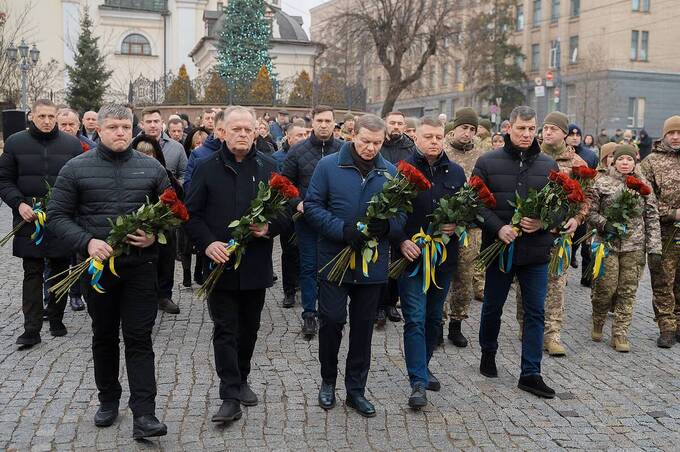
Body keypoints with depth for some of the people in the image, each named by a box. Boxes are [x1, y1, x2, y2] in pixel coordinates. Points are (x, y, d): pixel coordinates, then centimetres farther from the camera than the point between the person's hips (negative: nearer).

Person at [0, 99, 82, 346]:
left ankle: (56, 319, 25)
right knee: (32, 274, 2)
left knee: (61, 271, 10)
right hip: (29, 219, 0)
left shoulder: (72, 144, 3)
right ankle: (31, 330, 5)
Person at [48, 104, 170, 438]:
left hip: (140, 266, -1)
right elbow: (57, 216, -1)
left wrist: (155, 234, -12)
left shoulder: (152, 168, 3)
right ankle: (108, 399, 33)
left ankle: (143, 415, -2)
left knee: (139, 339, -3)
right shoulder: (76, 169, 0)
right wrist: (87, 242, -16)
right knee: (104, 336, 15)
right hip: (97, 265, 1)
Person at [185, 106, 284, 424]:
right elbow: (192, 213, 1)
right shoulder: (208, 168, 0)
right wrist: (207, 243, -14)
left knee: (249, 328, 15)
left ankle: (241, 380, 34)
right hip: (220, 263, -2)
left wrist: (269, 227, -12)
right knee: (225, 330, 0)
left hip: (256, 264, 2)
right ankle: (230, 397, 3)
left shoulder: (269, 167, 4)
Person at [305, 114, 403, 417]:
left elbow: (401, 213, 6)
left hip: (373, 264, 3)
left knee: (363, 327, 10)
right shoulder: (328, 166, -4)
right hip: (334, 259, -2)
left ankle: (356, 389, 24)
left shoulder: (390, 172, 3)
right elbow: (312, 206, -7)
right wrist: (343, 230, -19)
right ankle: (328, 380, 26)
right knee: (331, 321, 3)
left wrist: (386, 225, -17)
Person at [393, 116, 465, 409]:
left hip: (445, 255, 5)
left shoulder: (456, 172, 8)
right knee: (415, 319, -6)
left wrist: (457, 225, -5)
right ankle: (418, 383, -2)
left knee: (434, 317, 15)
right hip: (412, 254, -4)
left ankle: (422, 366, 33)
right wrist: (402, 240, -15)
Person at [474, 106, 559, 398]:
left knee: (535, 313, 3)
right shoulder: (488, 162, -2)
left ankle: (530, 374, 12)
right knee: (493, 307, 14)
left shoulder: (548, 165, 5)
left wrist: (543, 222, -13)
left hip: (537, 251, 2)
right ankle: (488, 353, 39)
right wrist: (498, 228, -18)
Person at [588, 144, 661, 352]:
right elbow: (590, 211, 2)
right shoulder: (602, 183, 1)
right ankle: (598, 323, 23)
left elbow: (652, 218, 7)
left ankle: (620, 334, 11)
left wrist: (654, 247, 1)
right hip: (608, 243, -2)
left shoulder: (643, 185, 7)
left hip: (635, 246, 2)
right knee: (605, 288, -4)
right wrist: (605, 224, -16)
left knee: (628, 292, 2)